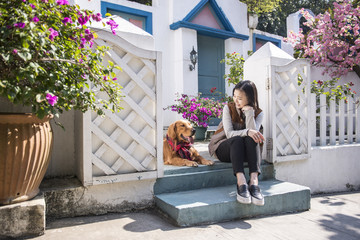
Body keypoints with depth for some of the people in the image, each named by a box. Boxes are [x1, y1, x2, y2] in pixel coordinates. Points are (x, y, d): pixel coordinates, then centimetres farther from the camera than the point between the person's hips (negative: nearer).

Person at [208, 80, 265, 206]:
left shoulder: (258, 113, 0)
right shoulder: (228, 108, -6)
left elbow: (253, 132, -18)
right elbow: (229, 134, -17)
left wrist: (249, 111, -22)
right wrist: (247, 132, -35)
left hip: (245, 151, 2)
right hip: (223, 148, -2)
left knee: (252, 139, -32)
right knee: (237, 139, -35)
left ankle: (254, 181, -45)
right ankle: (241, 182, -48)